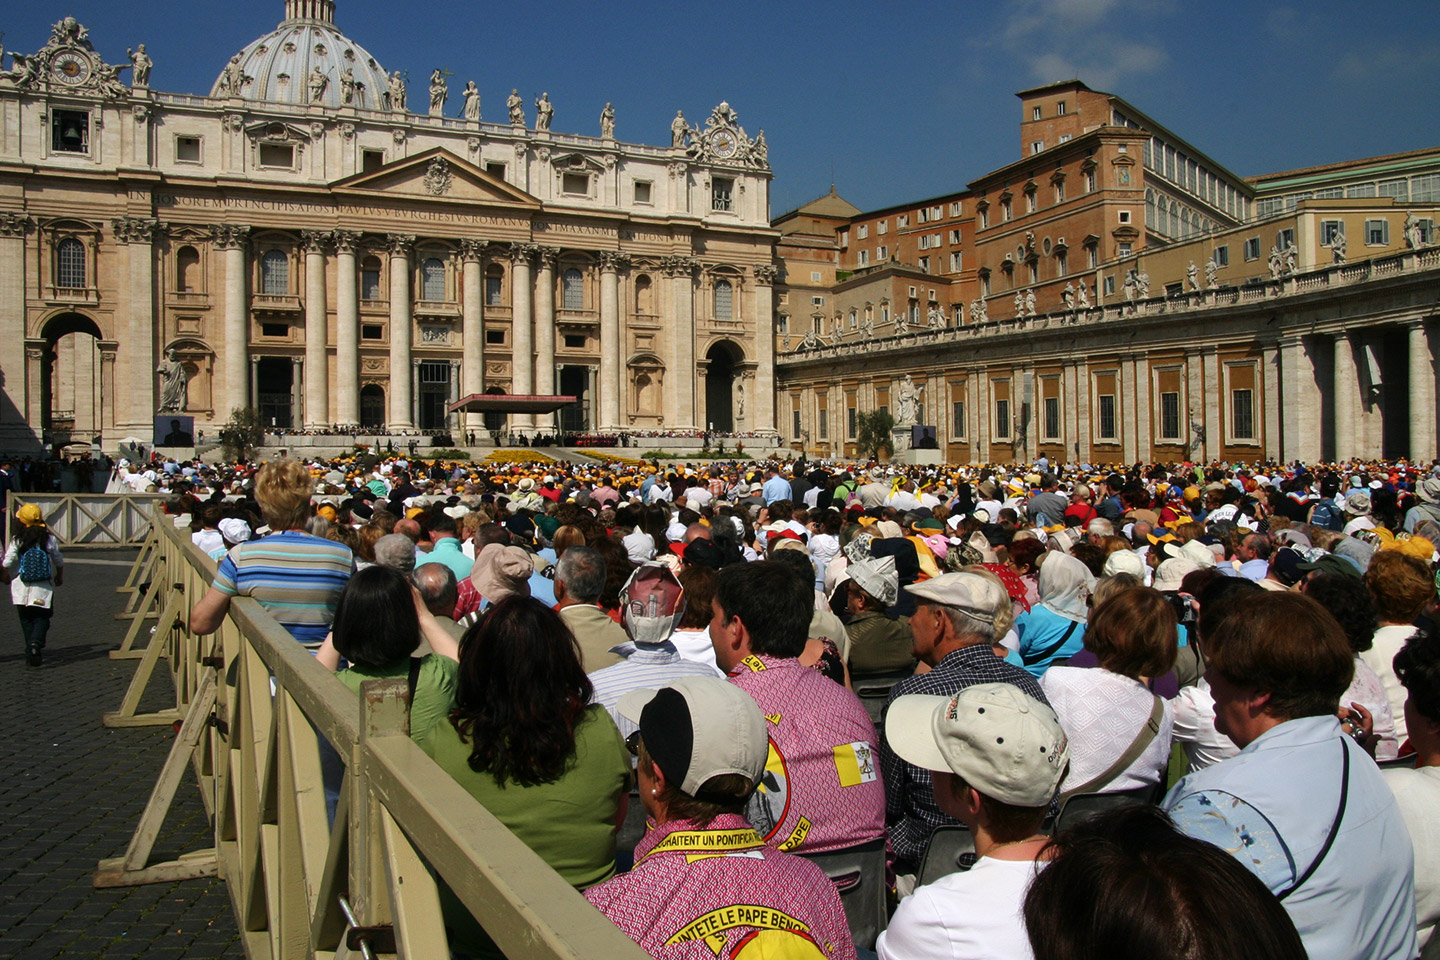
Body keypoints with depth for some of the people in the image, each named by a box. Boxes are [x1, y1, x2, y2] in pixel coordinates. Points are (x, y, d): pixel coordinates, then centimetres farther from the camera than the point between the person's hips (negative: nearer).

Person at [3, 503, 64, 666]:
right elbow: (59, 561, 7)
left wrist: (7, 575, 18)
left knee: (26, 619, 11)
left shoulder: (16, 540, -7)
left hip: (21, 587, 0)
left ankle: (31, 652, 8)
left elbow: (7, 562, -4)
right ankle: (36, 641, -21)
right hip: (43, 587, 0)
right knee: (41, 617, 6)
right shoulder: (50, 539, -3)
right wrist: (60, 576, 26)